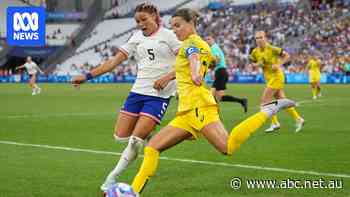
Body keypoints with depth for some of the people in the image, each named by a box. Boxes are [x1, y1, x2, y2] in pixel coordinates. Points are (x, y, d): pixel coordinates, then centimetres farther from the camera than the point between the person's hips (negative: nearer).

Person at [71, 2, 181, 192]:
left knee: (135, 140, -12)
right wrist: (88, 75, 3)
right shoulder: (137, 37, 12)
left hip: (159, 95, -6)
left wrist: (167, 77, -20)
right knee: (120, 136, 0)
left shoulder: (168, 35, -2)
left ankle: (113, 177, 4)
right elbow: (115, 60, 10)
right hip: (138, 91, 6)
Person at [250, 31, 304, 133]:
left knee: (265, 100, -11)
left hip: (276, 76, -7)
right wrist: (257, 64, -8)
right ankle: (298, 119, 21)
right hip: (269, 78, 7)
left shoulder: (272, 49, -16)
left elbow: (286, 55, -7)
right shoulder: (255, 52, 1)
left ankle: (275, 123, -2)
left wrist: (278, 65, -18)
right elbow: (253, 63, 14)